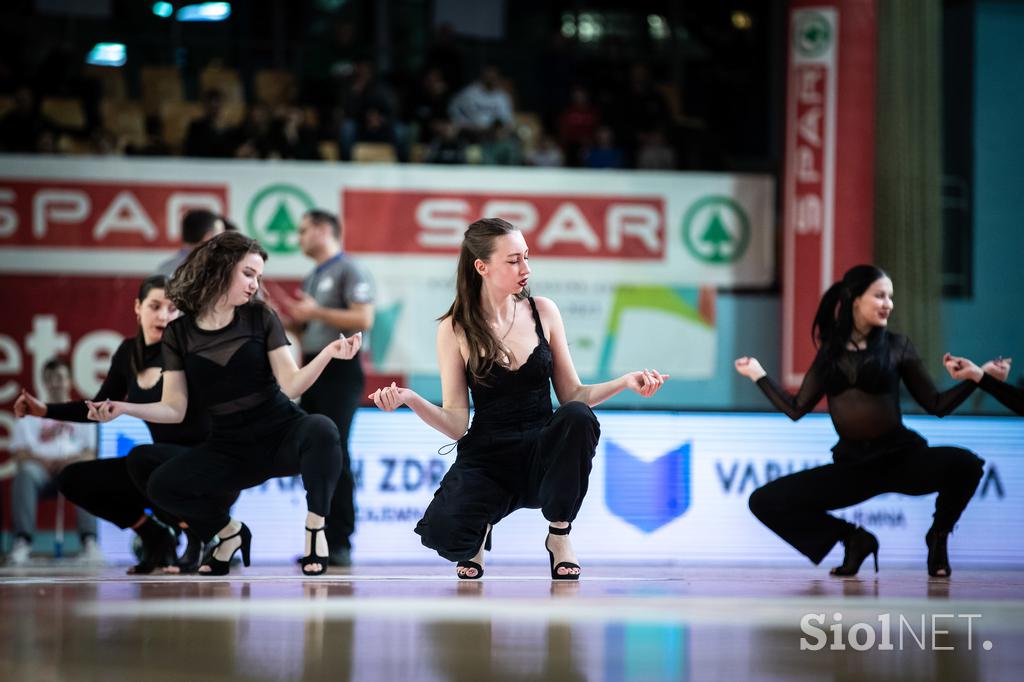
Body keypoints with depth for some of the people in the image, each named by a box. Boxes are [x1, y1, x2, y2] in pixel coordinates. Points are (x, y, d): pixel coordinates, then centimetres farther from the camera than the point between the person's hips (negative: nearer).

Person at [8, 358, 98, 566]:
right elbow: (21, 454, 10)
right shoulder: (30, 415, 23)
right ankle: (22, 542, -49)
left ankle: (89, 541, -52)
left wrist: (70, 461, -13)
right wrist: (45, 461, -11)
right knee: (25, 473, -38)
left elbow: (91, 454, 9)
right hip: (42, 471, 0)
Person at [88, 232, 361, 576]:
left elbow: (291, 386, -11)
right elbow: (174, 409, -2)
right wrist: (123, 408, -17)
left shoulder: (260, 318, -2)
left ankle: (314, 529, -15)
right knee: (161, 486, -21)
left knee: (320, 430, -36)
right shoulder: (179, 333, 1)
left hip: (282, 435, -2)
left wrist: (328, 353, -28)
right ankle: (229, 533, 9)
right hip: (230, 447, 2)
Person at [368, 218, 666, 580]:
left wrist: (625, 382, -9)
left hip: (543, 455, 2)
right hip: (487, 458, -2)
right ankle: (479, 533, 9)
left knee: (578, 417, -34)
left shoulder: (542, 312, 3)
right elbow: (456, 424, -5)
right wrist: (410, 399, -22)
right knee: (442, 533, -32)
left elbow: (572, 395, 7)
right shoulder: (455, 330, -3)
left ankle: (559, 536, -12)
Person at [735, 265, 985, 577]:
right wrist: (759, 375, 16)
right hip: (850, 464, 2)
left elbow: (936, 405, 2)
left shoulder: (897, 346, 2)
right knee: (763, 502, -10)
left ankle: (938, 537, -1)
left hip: (900, 456, -2)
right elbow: (796, 409, 13)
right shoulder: (829, 352, 9)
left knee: (965, 465, -33)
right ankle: (854, 539, 9)